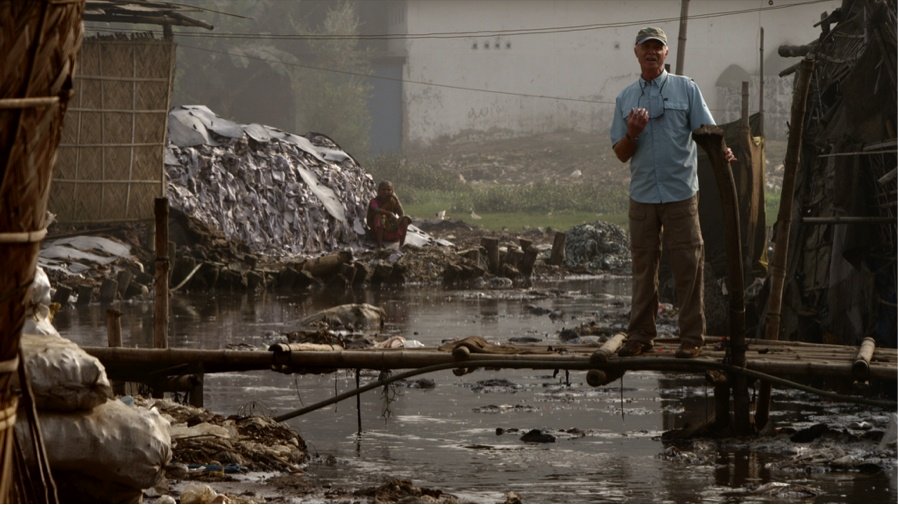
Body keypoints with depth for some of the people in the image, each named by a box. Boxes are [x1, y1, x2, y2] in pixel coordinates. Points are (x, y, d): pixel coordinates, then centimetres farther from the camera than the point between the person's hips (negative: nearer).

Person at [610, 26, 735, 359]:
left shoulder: (686, 89, 4)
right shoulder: (625, 98, 11)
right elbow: (621, 154, 10)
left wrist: (722, 150, -26)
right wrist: (632, 134, -11)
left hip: (681, 194, -3)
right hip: (642, 195, 3)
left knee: (687, 266, -3)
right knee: (643, 266, 8)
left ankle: (691, 338, 1)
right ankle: (640, 335, 14)